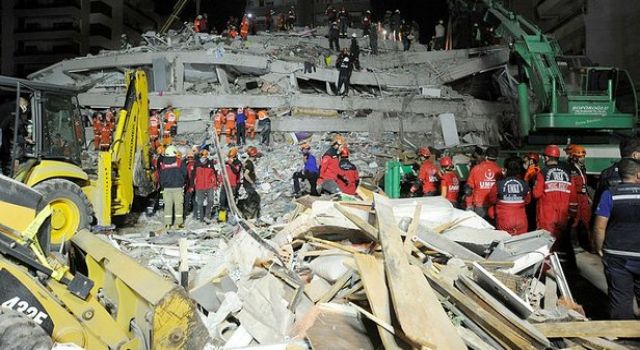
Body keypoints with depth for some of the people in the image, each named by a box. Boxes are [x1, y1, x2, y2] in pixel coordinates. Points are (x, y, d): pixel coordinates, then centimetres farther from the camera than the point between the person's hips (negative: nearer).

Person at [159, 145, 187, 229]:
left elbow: (161, 176, 7)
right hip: (178, 187, -2)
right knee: (178, 205, 2)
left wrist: (162, 186, 17)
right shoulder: (180, 162, -6)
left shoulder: (162, 164, 2)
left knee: (167, 205, 7)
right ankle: (179, 222, 2)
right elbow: (185, 173, -2)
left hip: (166, 188, 2)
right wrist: (182, 182, 15)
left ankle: (167, 223, 8)